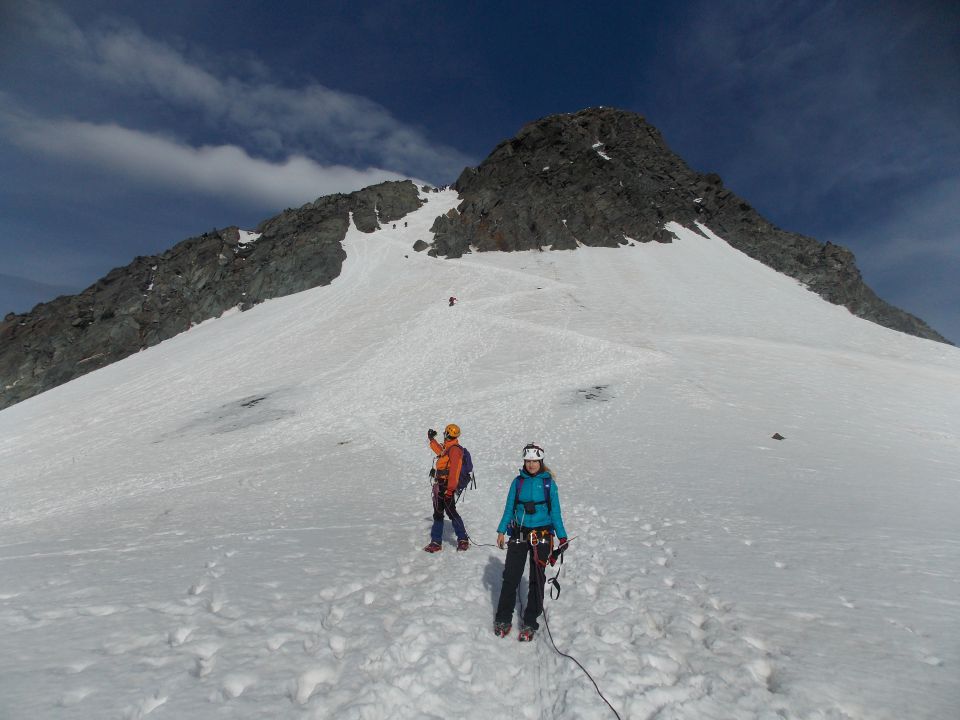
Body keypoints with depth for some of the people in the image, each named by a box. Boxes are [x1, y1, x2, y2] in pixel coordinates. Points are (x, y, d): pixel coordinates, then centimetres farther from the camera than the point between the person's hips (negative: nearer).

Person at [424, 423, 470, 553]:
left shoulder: (455, 449, -16)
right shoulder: (447, 448, 13)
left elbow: (454, 471, -23)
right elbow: (440, 451, 39)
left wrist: (450, 489, -26)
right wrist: (432, 439, 48)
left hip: (446, 487, -10)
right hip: (439, 486, 10)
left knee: (451, 512, -6)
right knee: (437, 514, 13)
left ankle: (463, 539, 5)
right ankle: (436, 542, 20)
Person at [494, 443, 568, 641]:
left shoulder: (548, 482, -2)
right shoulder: (518, 482, 1)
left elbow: (555, 511, 1)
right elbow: (509, 508, 6)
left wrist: (562, 536, -2)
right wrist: (501, 531, 2)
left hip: (542, 536, -1)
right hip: (519, 534, 1)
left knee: (537, 579, 6)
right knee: (511, 576, 2)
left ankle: (529, 622, 18)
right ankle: (503, 618, 18)